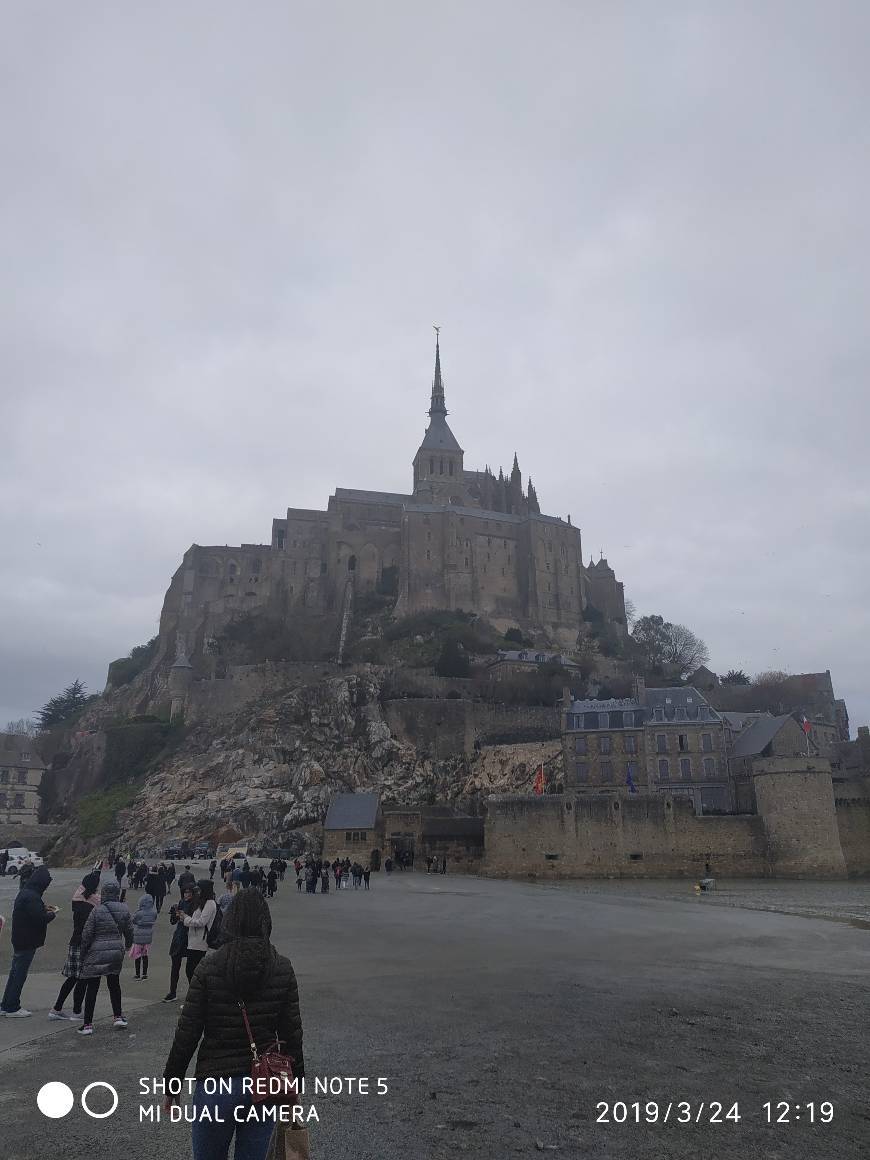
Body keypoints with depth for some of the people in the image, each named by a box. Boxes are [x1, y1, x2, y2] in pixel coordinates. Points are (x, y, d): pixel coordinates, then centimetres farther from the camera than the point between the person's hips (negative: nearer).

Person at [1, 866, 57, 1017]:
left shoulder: (25, 892, 9)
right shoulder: (31, 897, -24)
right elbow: (39, 919, -26)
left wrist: (44, 909, 9)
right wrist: (51, 914, -9)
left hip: (20, 940, 10)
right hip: (27, 941, -10)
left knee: (15, 972, 18)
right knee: (19, 973, 0)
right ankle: (12, 1008, 9)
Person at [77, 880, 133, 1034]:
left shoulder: (97, 911, -13)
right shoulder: (124, 910, -1)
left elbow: (87, 934, -10)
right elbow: (129, 931, 8)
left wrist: (83, 953, 4)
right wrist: (128, 945, 28)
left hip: (96, 955, -4)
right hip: (117, 952, 4)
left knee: (92, 988, 5)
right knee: (114, 984, 20)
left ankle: (87, 1024, 7)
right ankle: (118, 1017, 24)